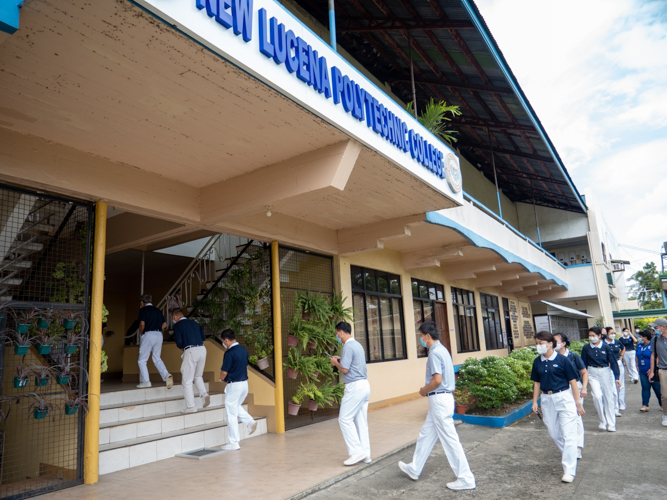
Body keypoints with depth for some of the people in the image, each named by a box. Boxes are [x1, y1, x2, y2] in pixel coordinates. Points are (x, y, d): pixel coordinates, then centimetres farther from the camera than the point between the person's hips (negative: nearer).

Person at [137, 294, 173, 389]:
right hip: (159, 335, 6)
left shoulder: (143, 310, 0)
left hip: (148, 335, -6)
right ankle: (166, 375, -6)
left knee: (142, 360, 7)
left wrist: (141, 333, 5)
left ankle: (145, 381, 2)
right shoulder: (158, 310, 17)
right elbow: (164, 324, 14)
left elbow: (142, 324, -11)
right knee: (157, 358, 13)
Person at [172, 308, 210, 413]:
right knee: (198, 376, 24)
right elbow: (203, 337, 13)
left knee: (187, 381, 6)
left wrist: (182, 348, 12)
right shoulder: (195, 323, 18)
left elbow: (179, 342, -8)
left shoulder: (177, 325, 1)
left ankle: (191, 407, 8)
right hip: (202, 349, 6)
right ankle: (204, 394, 3)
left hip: (190, 351, -6)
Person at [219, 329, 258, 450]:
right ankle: (250, 422, 9)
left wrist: (222, 379, 5)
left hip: (234, 385, -8)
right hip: (245, 383, 8)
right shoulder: (244, 350, 6)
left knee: (231, 414, 3)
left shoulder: (229, 353, -19)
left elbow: (224, 372, -16)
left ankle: (233, 443, 9)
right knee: (237, 406, 28)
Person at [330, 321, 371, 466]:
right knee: (361, 421, 12)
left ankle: (356, 451, -2)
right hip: (364, 384, 10)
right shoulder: (357, 345, 16)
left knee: (345, 419, -2)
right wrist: (341, 359, 18)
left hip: (355, 387, -10)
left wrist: (335, 362, 0)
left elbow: (345, 369, -18)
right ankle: (365, 453, 15)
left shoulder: (348, 347, -14)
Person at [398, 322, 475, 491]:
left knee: (450, 440, -1)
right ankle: (414, 469, 32)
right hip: (442, 397, 11)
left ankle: (466, 479, 9)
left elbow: (437, 380, -26)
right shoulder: (442, 349, 12)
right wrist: (428, 390, 14)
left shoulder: (435, 353, -19)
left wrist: (424, 391, -9)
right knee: (426, 434, 19)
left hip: (439, 400, -11)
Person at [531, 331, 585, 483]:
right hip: (547, 399, 5)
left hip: (564, 398, -5)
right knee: (554, 433, 14)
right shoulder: (537, 362, 2)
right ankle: (567, 454, 40)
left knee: (568, 434, -3)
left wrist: (578, 402, -5)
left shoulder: (562, 360, -11)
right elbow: (537, 383, 10)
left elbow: (572, 381, -6)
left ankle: (569, 470, 4)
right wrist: (535, 402, 9)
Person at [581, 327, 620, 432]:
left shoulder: (605, 347, -4)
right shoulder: (586, 348, -1)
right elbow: (584, 364, 5)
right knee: (597, 396, -16)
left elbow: (613, 362, -1)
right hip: (592, 374, 0)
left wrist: (616, 377, -5)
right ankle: (602, 421, 2)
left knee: (609, 398, 6)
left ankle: (611, 424, 18)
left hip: (605, 373, 0)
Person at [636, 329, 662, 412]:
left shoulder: (652, 345, -13)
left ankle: (662, 405, 19)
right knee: (645, 388, 2)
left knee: (657, 388, 3)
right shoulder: (639, 345, 9)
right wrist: (637, 366, 16)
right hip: (643, 371, 6)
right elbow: (637, 356, 19)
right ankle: (645, 405, 1)